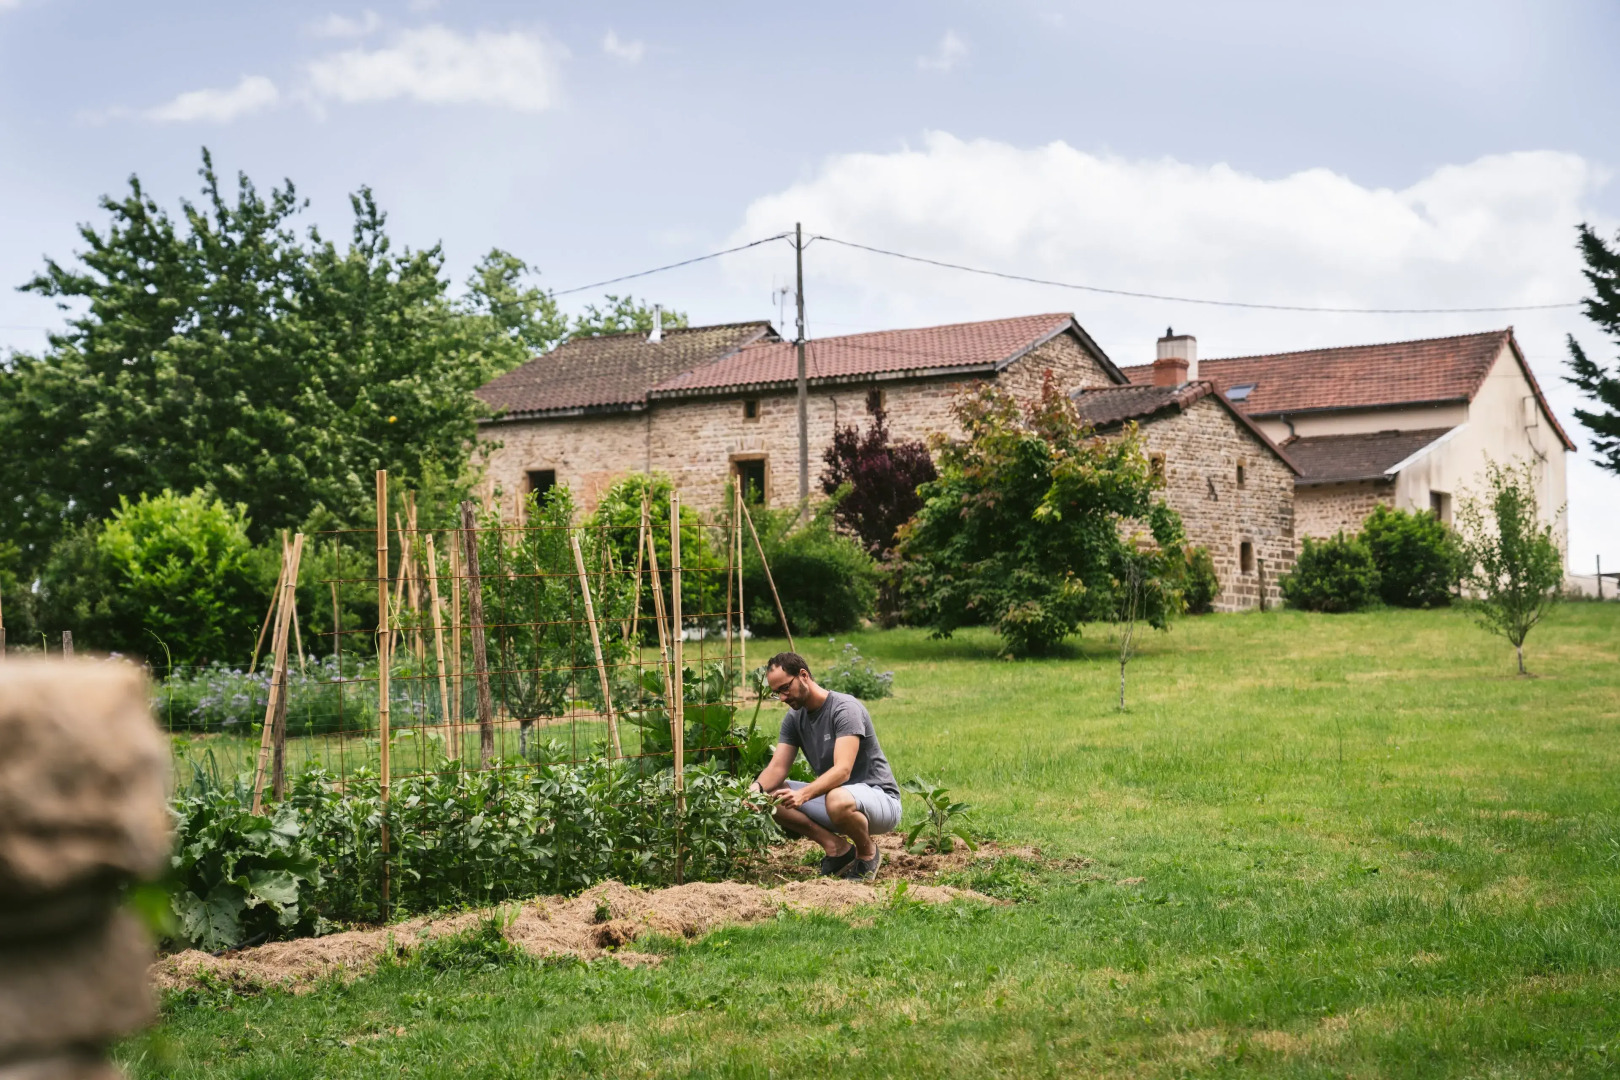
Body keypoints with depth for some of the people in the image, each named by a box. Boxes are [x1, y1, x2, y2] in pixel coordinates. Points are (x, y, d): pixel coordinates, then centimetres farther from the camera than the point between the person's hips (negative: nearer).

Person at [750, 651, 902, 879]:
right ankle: (836, 847, -4)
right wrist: (757, 787, -28)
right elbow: (778, 767, -5)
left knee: (837, 800, -41)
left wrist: (803, 794, -46)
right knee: (771, 796, -10)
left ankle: (867, 851, -9)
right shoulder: (794, 717, 4)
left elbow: (843, 770, -31)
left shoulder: (845, 708, -20)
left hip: (881, 799, -7)